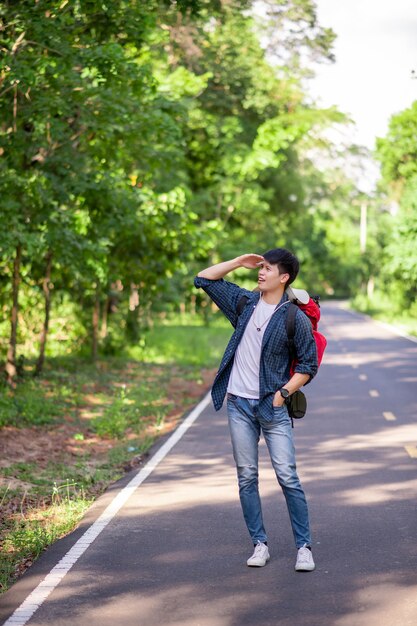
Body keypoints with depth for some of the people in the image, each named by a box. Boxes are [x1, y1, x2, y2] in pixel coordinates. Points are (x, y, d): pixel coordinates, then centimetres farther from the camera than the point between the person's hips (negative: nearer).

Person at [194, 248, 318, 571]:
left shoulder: (296, 319, -6)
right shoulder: (245, 302, 7)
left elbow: (308, 366, -1)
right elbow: (204, 278, 14)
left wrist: (283, 393, -12)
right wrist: (239, 262, 4)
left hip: (272, 405, -4)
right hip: (239, 403, 4)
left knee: (288, 477, -7)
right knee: (246, 477, 6)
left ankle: (304, 547, 0)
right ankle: (260, 544, 13)